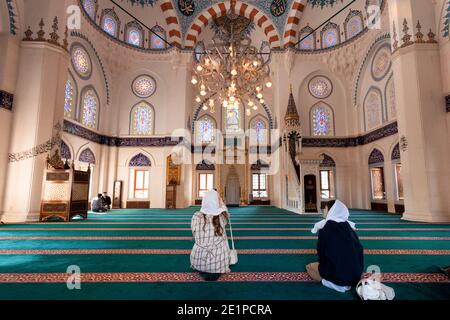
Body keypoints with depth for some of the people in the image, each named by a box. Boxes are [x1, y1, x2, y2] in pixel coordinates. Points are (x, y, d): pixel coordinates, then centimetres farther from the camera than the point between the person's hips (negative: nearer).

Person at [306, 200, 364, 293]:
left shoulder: (325, 228, -13)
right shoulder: (348, 225, 2)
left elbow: (321, 252, -4)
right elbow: (359, 248, 8)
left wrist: (322, 263, 18)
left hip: (339, 273, -6)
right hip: (356, 272, 6)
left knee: (309, 267, 18)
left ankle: (335, 283, 0)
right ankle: (349, 281, 12)